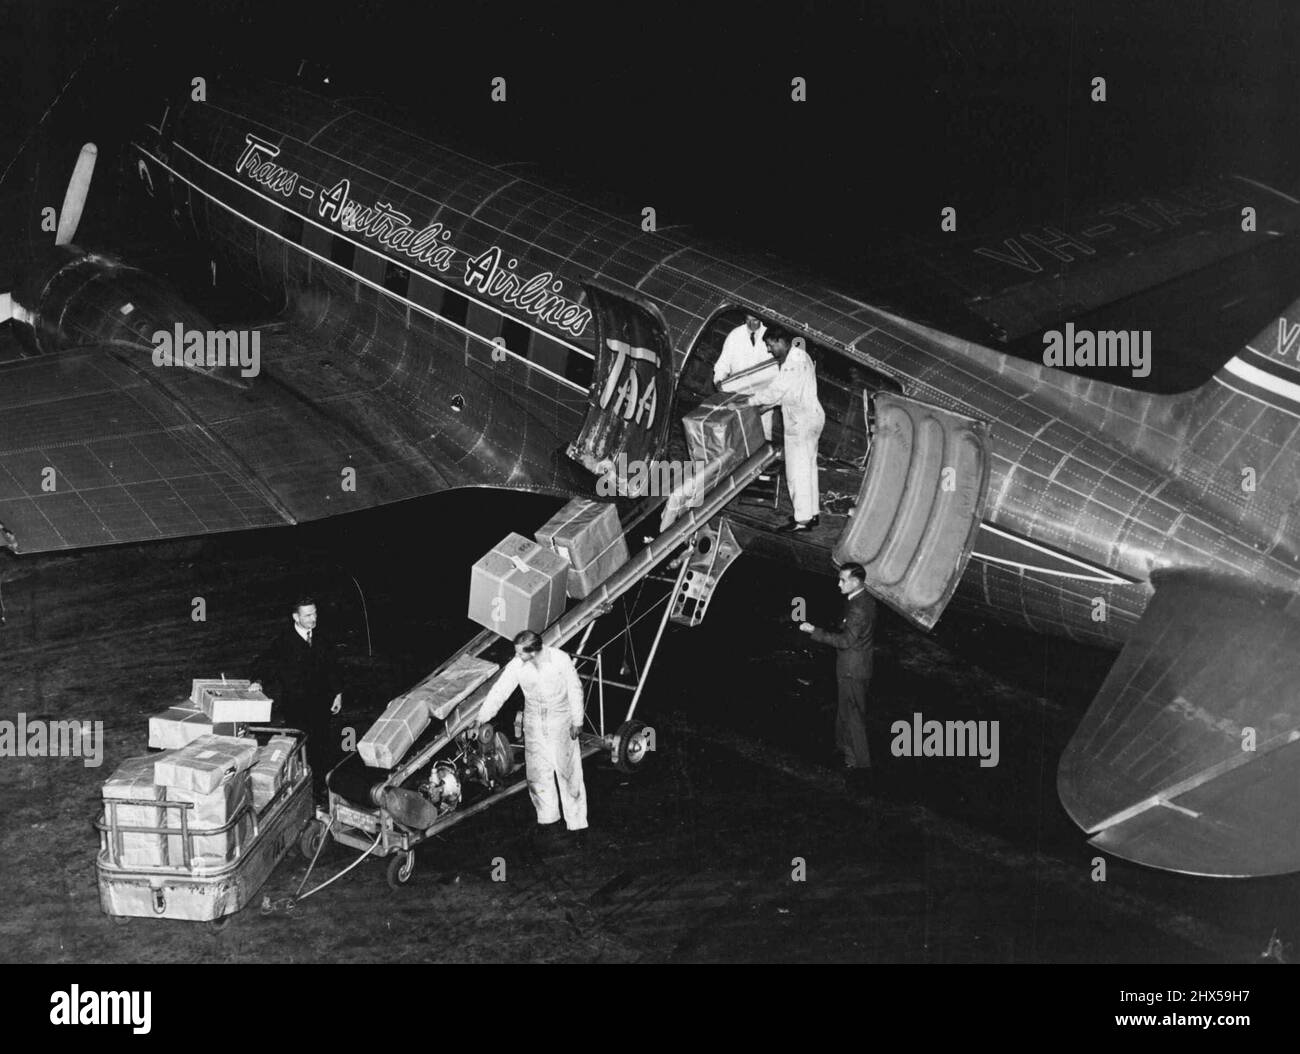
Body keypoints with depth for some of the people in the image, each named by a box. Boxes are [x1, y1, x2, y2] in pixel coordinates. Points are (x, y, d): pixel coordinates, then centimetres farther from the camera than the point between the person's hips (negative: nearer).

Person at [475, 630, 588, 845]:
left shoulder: (560, 659, -19)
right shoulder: (516, 666, -12)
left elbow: (575, 689, -9)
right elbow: (499, 691, -9)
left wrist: (577, 721, -5)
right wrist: (481, 719, -12)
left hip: (561, 721, -3)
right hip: (534, 723, 3)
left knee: (568, 771, 2)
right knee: (538, 773, 6)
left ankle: (577, 823, 11)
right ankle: (549, 819, 23)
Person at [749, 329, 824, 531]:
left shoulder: (794, 361, -19)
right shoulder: (798, 356, 14)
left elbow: (775, 391, -21)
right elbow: (785, 393, 18)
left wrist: (749, 402, -13)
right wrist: (764, 404, 12)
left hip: (802, 422, -11)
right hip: (810, 417, 11)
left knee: (798, 471, -6)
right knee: (807, 468, 16)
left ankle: (802, 520, -4)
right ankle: (812, 513, 24)